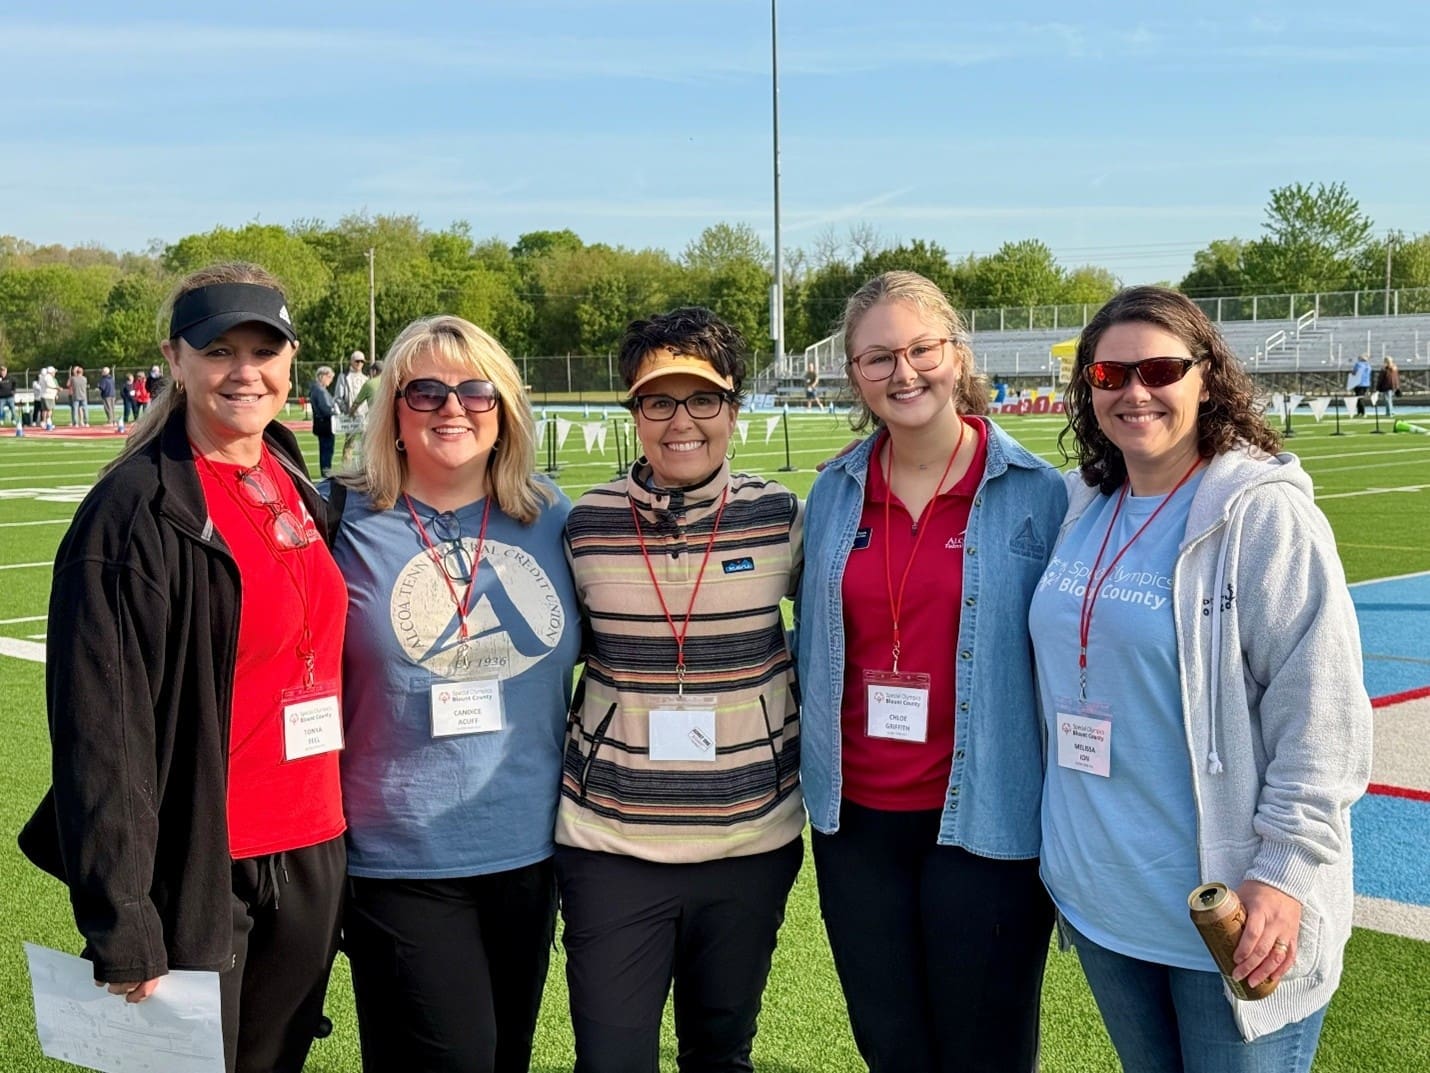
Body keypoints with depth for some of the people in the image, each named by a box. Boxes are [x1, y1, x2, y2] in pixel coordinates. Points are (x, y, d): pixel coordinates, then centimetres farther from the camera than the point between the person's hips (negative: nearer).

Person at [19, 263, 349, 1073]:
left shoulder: (298, 487, 8)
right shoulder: (139, 509, -14)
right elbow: (102, 726, -17)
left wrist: (335, 839, 13)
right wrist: (121, 925, -19)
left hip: (313, 858, 7)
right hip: (196, 873, -7)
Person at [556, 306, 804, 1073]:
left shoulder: (779, 516, -4)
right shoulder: (585, 523, -4)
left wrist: (802, 735, 6)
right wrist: (558, 764, 6)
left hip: (753, 838, 1)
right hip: (610, 844, 0)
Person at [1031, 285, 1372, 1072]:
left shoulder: (1265, 514, -13)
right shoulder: (1082, 510, 5)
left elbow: (1322, 717, -16)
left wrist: (1285, 871, -19)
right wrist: (1061, 843, 16)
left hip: (1229, 913, -6)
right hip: (1098, 898, 6)